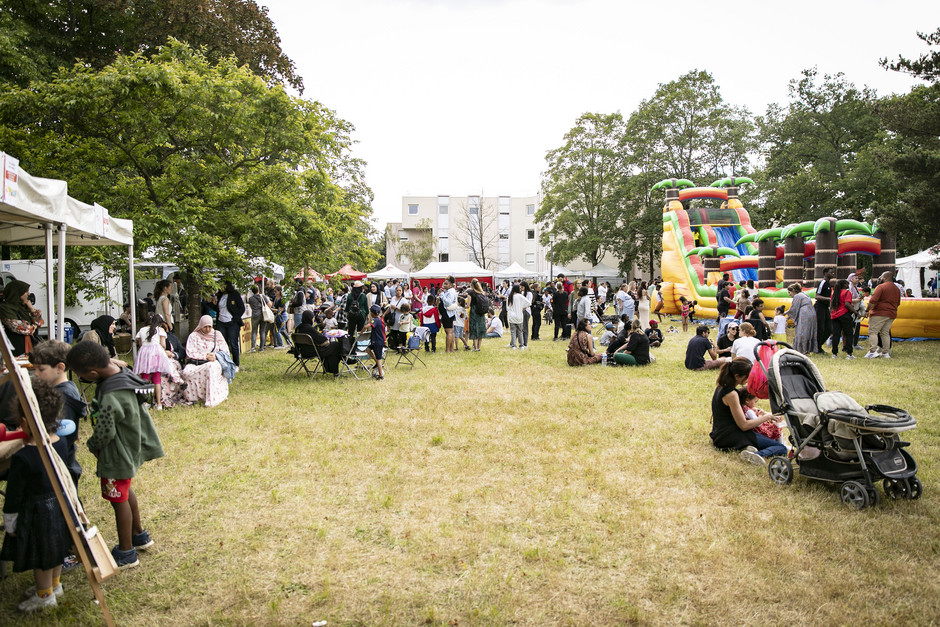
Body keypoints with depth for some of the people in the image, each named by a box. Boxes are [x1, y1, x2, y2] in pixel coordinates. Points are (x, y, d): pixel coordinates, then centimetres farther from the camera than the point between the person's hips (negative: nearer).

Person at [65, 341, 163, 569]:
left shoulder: (111, 398, -35)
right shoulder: (125, 374, -9)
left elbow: (104, 433, -24)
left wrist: (93, 446, -3)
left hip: (117, 456, -9)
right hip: (131, 447, 9)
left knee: (119, 500, 9)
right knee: (126, 491, 27)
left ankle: (126, 553, 27)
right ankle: (139, 535, 45)